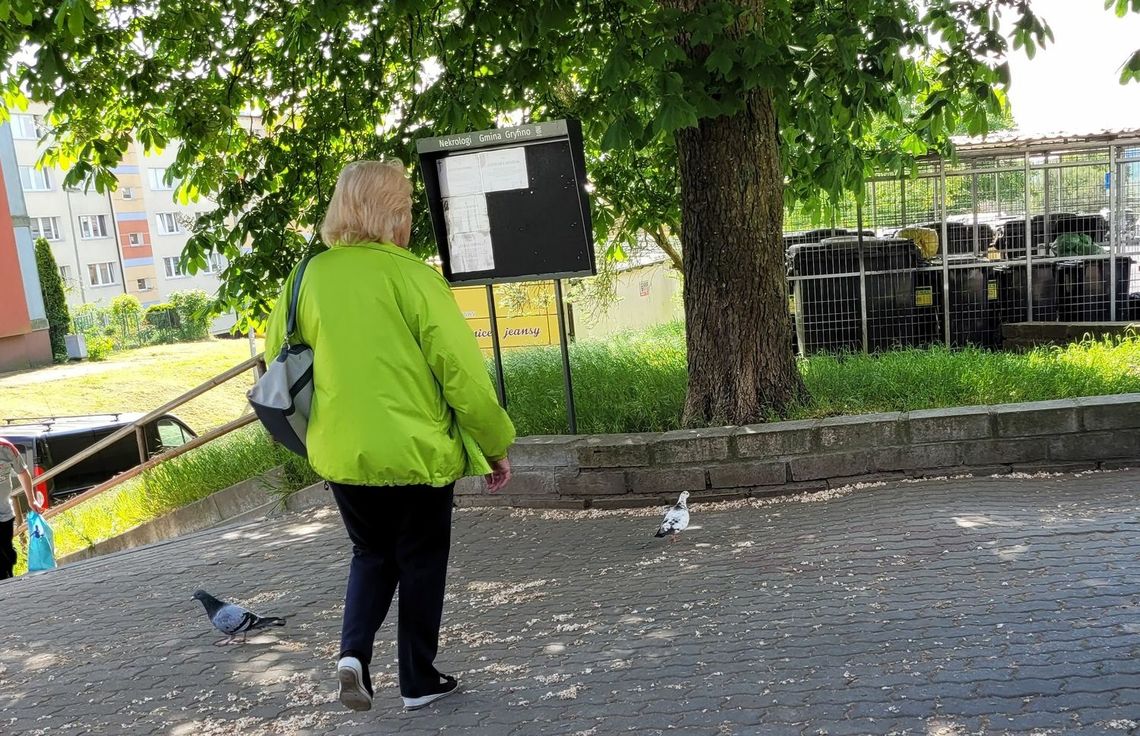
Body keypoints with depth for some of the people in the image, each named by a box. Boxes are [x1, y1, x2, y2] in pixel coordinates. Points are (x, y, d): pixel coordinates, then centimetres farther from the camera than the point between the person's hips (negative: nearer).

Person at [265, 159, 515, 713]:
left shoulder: (306, 277, -1)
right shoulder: (410, 274, -15)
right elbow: (462, 369, -15)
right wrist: (496, 444, -4)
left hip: (340, 454, 4)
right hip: (417, 452, -4)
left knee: (372, 554, 25)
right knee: (420, 563, 15)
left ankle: (353, 652, 8)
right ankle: (419, 682, 26)